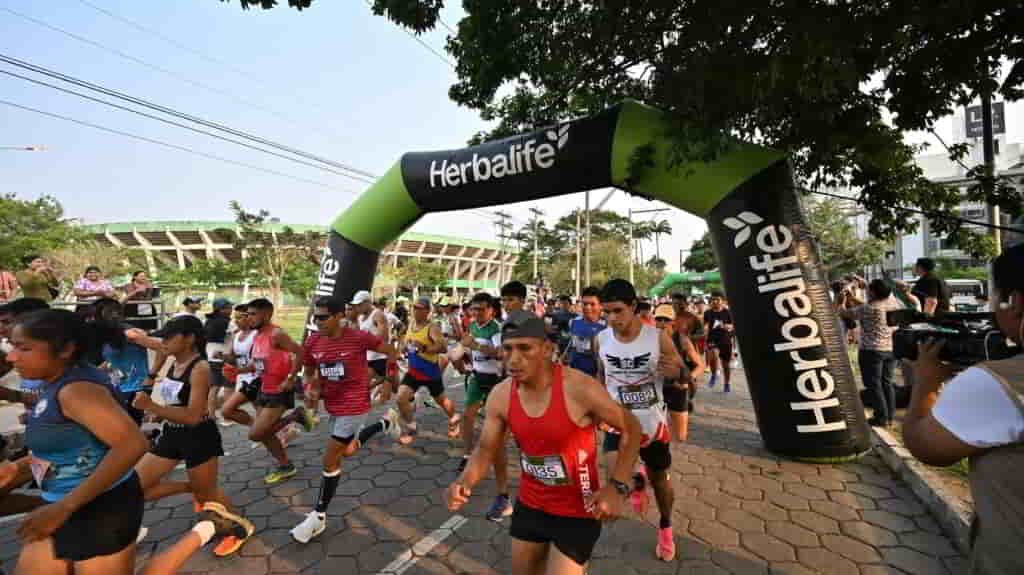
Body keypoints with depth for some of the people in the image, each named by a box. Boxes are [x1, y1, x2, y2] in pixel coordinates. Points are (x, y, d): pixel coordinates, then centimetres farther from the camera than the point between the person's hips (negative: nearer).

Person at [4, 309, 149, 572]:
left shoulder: (76, 388, -24)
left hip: (101, 509, -9)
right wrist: (18, 466, 13)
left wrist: (64, 507, -30)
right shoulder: (55, 385, 5)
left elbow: (133, 444, -36)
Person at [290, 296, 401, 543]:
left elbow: (390, 351, -8)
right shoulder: (312, 342, -6)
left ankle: (318, 516, 15)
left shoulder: (359, 337, -21)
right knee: (347, 451, 24)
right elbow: (308, 372, 10)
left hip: (354, 404, -7)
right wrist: (310, 387, -11)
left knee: (330, 459, -4)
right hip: (332, 404, 7)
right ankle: (387, 421, 45)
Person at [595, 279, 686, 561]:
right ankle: (638, 481, 18)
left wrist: (675, 372, -27)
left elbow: (683, 372, -4)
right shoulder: (601, 340, -10)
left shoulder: (658, 338, -16)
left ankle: (665, 528, 49)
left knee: (660, 479, 18)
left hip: (653, 421, 0)